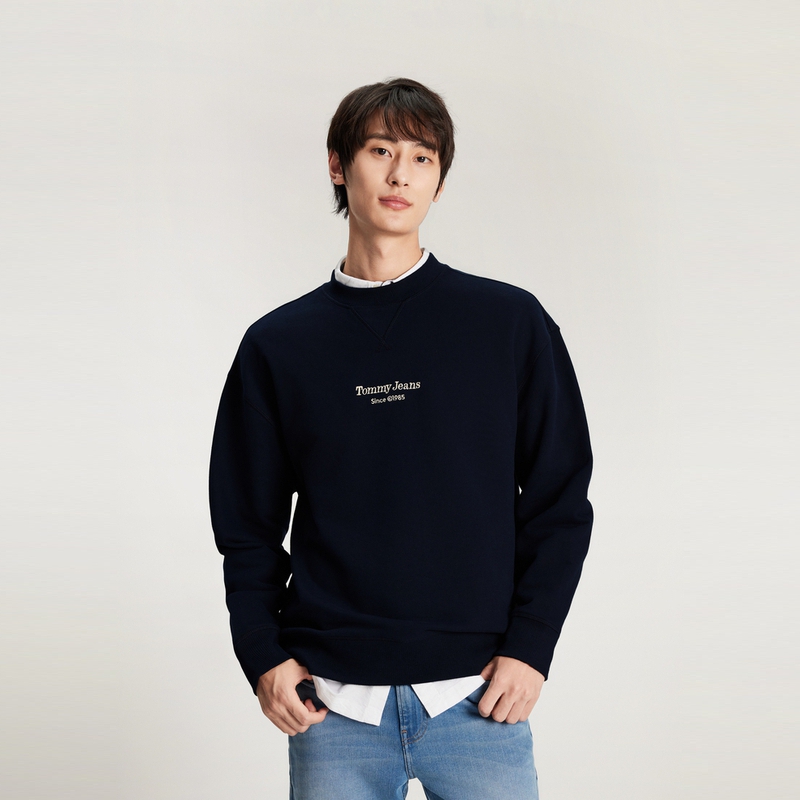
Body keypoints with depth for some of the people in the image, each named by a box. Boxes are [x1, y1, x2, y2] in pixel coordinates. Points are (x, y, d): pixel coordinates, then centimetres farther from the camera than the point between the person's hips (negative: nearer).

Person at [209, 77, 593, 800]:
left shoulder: (511, 323, 2)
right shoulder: (278, 345, 5)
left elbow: (560, 501, 4)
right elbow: (249, 527, 10)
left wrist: (529, 647, -5)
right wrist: (263, 655, -2)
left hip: (479, 696, -1)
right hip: (331, 701, 1)